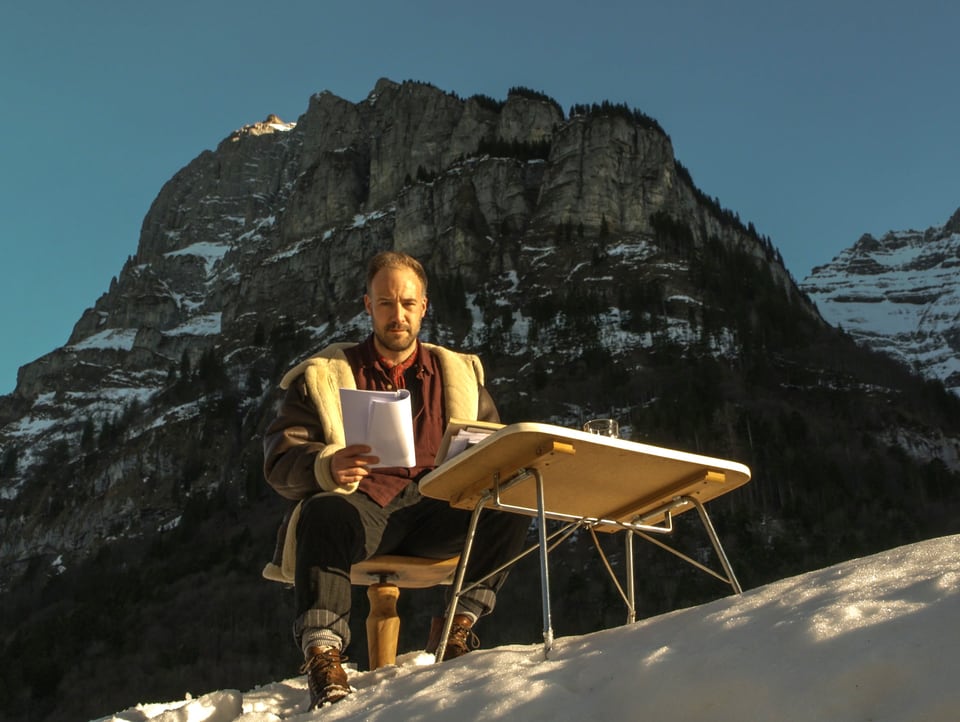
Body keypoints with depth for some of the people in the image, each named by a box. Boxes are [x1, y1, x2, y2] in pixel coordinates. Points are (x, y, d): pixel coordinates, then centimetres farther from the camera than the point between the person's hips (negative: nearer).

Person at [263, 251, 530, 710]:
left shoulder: (459, 374, 20)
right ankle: (322, 652, -38)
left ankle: (459, 623, -16)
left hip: (437, 510, 3)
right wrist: (327, 467, -22)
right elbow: (280, 459, 1)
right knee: (324, 513, -36)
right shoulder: (323, 376, 11)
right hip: (362, 508, -2)